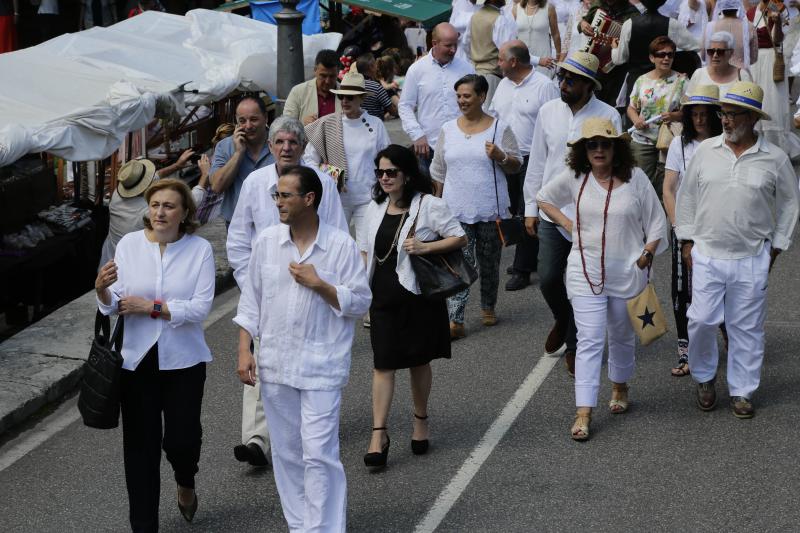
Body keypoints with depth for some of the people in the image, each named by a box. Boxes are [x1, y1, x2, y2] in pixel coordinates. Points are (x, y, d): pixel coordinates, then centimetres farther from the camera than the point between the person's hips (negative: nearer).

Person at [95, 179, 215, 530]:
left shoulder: (200, 249, -6)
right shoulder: (129, 244, -2)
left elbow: (201, 307, -14)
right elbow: (114, 307, -1)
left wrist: (151, 307, -19)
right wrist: (102, 291, -23)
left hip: (183, 359, -1)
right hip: (137, 359, 1)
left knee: (181, 439, 0)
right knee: (141, 445, 4)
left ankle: (186, 484, 36)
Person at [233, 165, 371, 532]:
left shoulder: (341, 245, -7)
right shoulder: (267, 242, 3)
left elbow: (360, 302, -6)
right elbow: (251, 301, 9)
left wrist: (318, 284, -17)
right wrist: (244, 351, 3)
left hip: (321, 367, -4)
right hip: (275, 364, 4)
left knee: (319, 454, -8)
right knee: (286, 454, 12)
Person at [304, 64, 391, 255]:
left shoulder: (376, 125, 4)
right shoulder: (327, 124, 2)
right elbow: (309, 159, 5)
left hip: (367, 198, 0)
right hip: (337, 197, 0)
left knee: (367, 250, -4)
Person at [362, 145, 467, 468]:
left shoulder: (428, 205, -9)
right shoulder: (375, 208, 8)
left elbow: (460, 238, -9)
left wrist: (425, 247, -21)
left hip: (418, 295, -3)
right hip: (383, 296, 4)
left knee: (418, 362, 11)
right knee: (383, 364, -3)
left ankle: (421, 421, 32)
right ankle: (379, 435, -4)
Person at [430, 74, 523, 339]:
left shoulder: (500, 128, -1)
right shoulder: (448, 129, 5)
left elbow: (516, 166, 2)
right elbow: (439, 172, 13)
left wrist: (500, 157, -18)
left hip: (490, 209, 0)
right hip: (457, 209, 0)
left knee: (490, 262, 12)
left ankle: (488, 307, 32)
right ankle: (455, 321, -11)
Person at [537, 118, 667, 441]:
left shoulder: (635, 179, -5)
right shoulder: (574, 178, -2)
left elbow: (656, 224, 1)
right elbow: (543, 198, 16)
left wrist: (645, 258, -8)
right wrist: (567, 224, 3)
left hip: (627, 273, 1)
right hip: (586, 272, -1)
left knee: (621, 336, 18)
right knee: (589, 340, -7)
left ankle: (619, 388, 43)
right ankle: (583, 413, -10)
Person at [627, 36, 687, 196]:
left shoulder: (681, 81, 1)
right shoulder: (642, 80, 7)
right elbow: (631, 107, 14)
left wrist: (674, 116, -20)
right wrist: (636, 119, -8)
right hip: (642, 140, 2)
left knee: (665, 184, -5)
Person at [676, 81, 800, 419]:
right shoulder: (705, 152, 1)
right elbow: (686, 196, 10)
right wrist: (687, 240, 6)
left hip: (752, 260, -1)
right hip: (706, 255, 1)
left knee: (746, 328, 6)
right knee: (701, 320, 0)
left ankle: (742, 392, 19)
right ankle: (704, 378, 24)